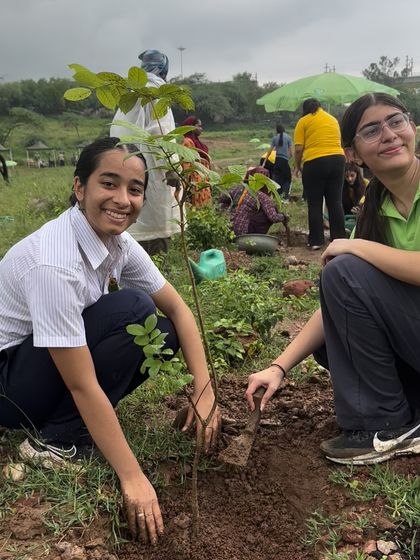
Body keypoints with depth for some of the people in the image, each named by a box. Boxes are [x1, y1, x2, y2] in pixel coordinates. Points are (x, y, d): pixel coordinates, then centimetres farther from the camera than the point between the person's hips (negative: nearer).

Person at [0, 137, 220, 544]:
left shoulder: (118, 242, -7)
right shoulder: (54, 264, -32)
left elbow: (177, 308, -2)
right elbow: (82, 385, -30)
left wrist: (204, 389, -13)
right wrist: (133, 478, -26)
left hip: (48, 364, 8)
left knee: (163, 333, -7)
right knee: (133, 310, -25)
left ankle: (82, 420, 2)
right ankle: (56, 441, -13)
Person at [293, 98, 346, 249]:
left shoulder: (304, 121, 3)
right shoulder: (333, 119, 19)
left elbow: (298, 149, -4)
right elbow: (338, 142, 20)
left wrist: (297, 166, 10)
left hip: (314, 162, -4)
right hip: (338, 159, 4)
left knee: (314, 204, 4)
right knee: (335, 201, 10)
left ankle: (316, 241, 6)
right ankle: (339, 238, 13)